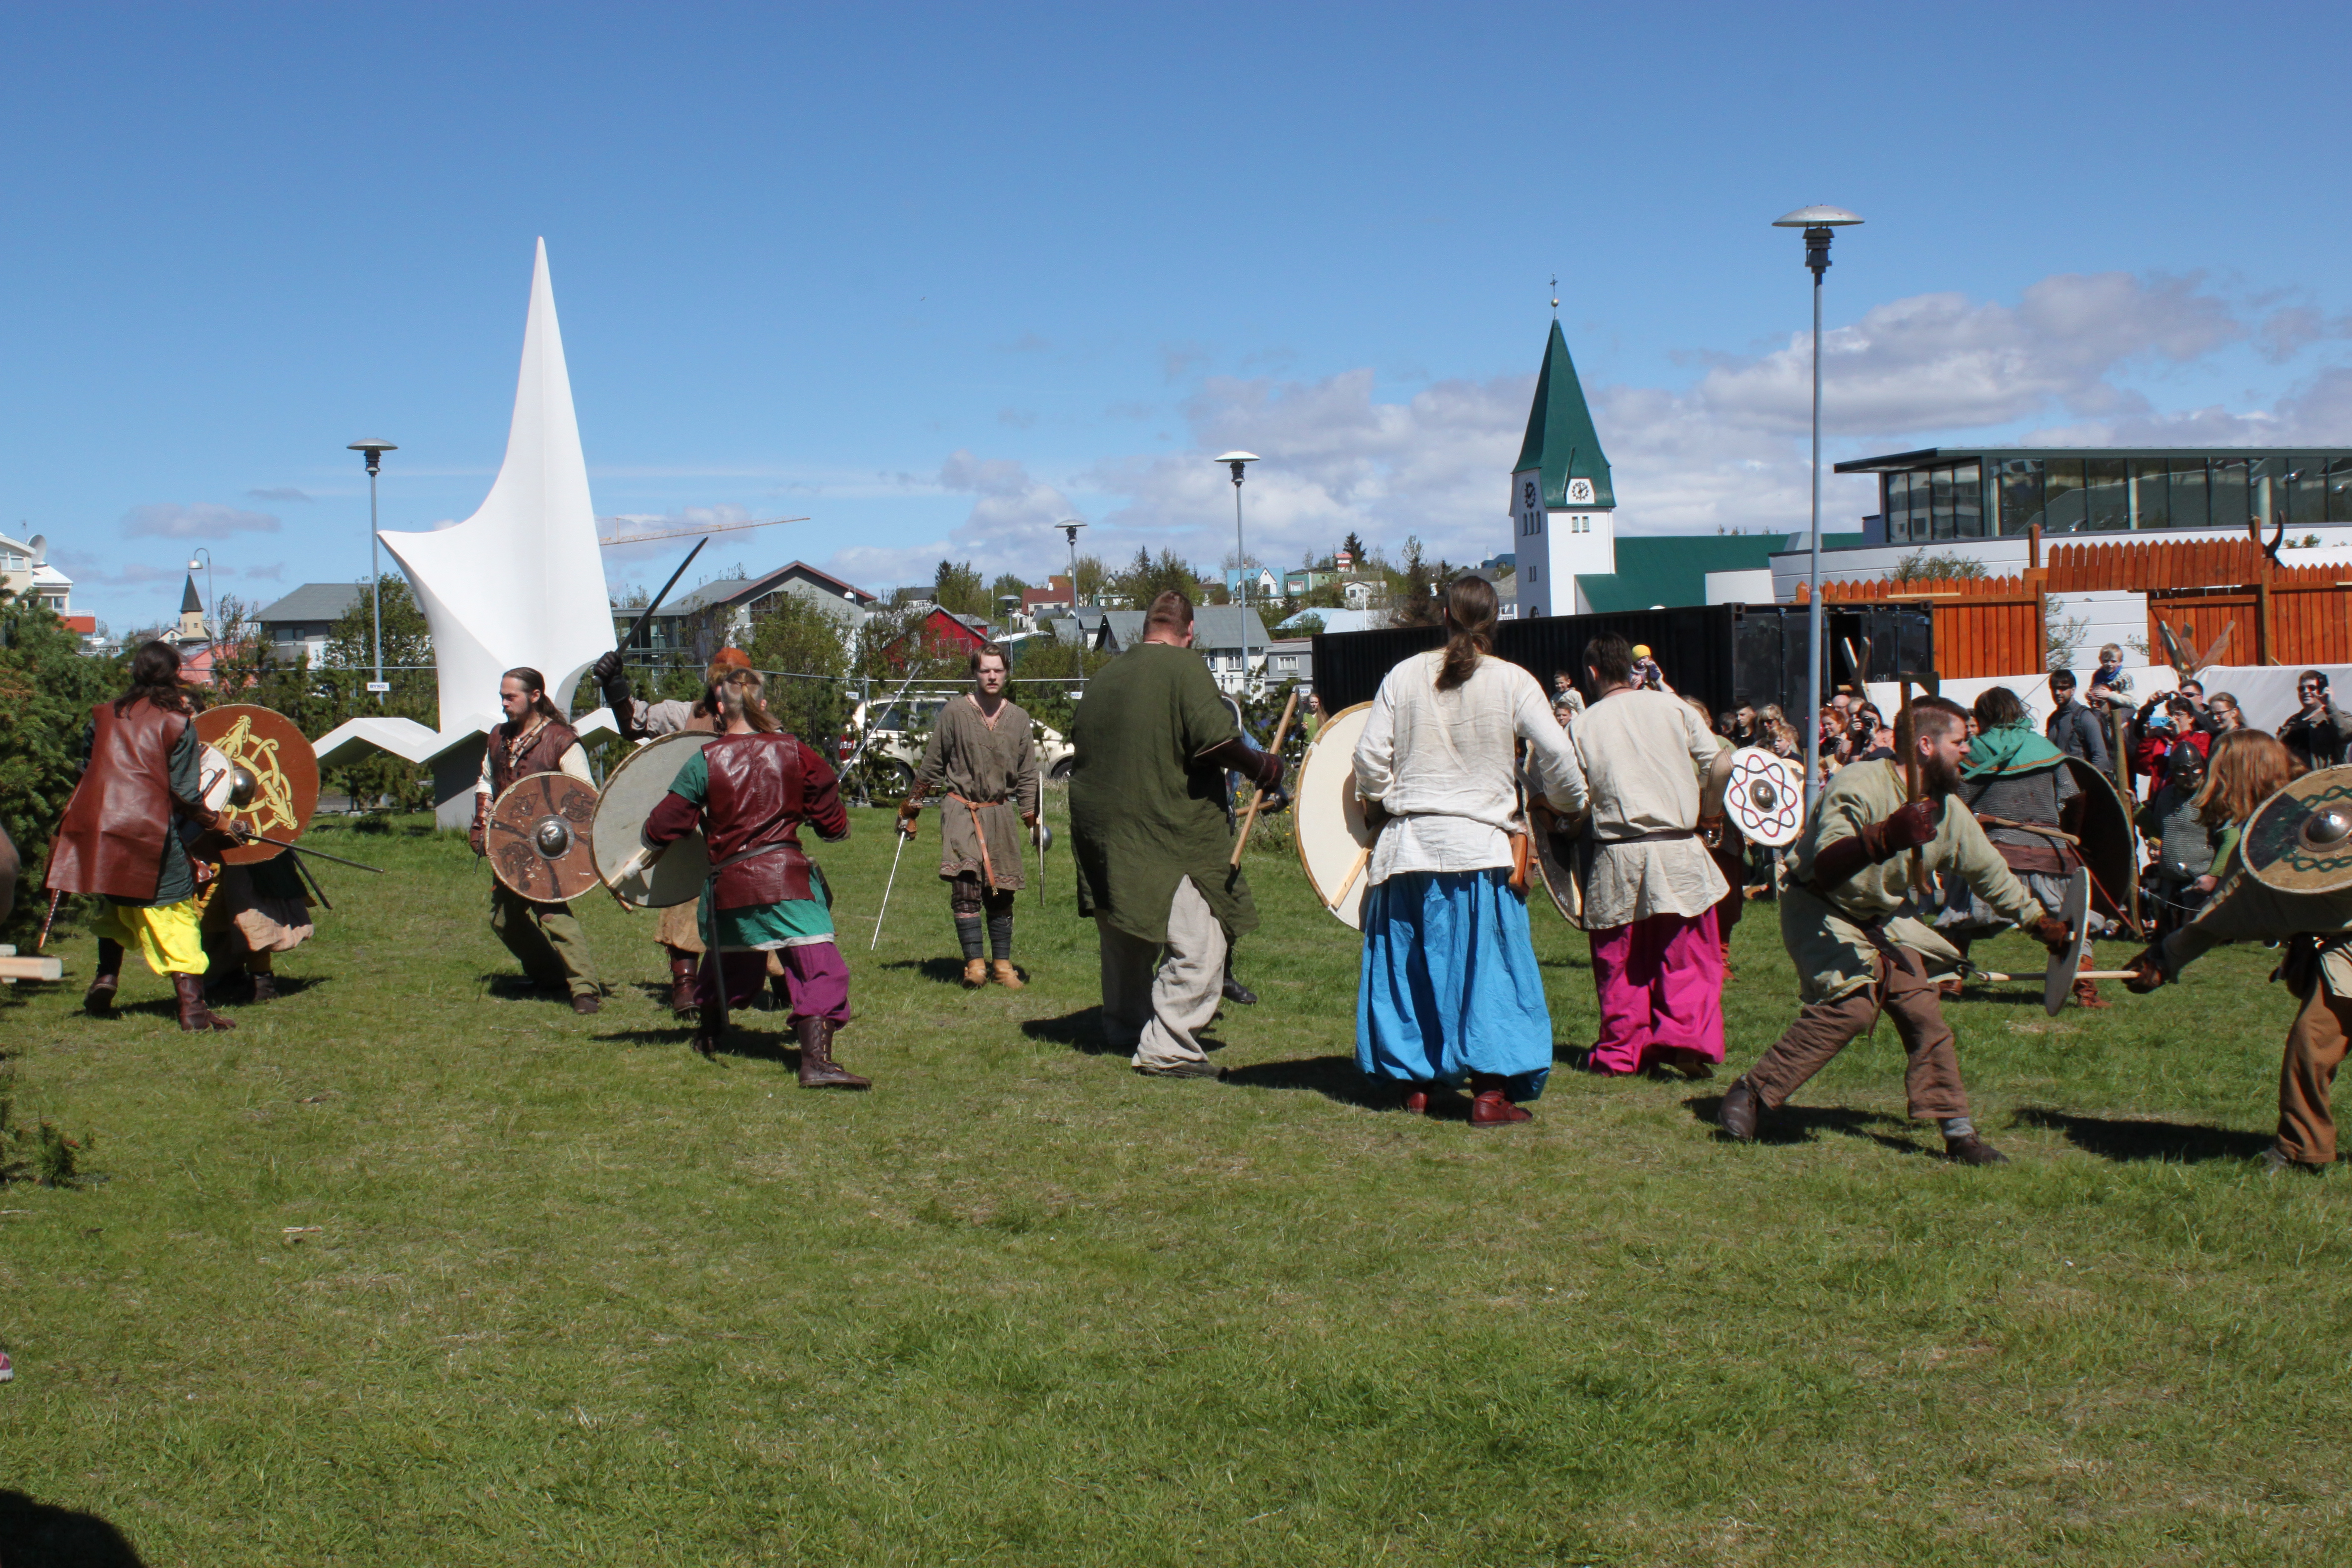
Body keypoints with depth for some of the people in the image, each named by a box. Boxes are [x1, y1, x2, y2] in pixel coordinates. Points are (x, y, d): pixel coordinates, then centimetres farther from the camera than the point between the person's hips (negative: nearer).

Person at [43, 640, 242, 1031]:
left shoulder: (104, 716, 12)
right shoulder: (177, 723, -1)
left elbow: (88, 771, 17)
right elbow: (184, 793, -5)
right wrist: (216, 823, 7)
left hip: (98, 826, 5)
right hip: (150, 833, -5)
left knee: (118, 903, 28)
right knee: (174, 915, -3)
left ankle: (107, 975, 15)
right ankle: (192, 1006, -9)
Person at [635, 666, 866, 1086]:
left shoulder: (705, 761, -1)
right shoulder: (795, 752, 0)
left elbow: (663, 827, 3)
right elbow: (833, 824, 6)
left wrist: (651, 844, 25)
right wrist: (835, 826, 29)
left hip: (728, 883, 3)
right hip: (785, 876, -3)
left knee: (729, 961, 26)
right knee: (817, 965, -7)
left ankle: (707, 1037, 46)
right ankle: (816, 1062, -21)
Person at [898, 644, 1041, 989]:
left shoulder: (1019, 718, 7)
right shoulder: (955, 712, -2)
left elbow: (1027, 774, 12)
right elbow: (931, 765, 5)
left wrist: (1031, 818, 7)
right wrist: (912, 808, 8)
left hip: (1001, 812, 3)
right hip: (961, 809, -3)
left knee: (1001, 893, 6)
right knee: (965, 885, -14)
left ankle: (1003, 965, 14)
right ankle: (974, 964, -11)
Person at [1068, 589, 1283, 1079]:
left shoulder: (1103, 678, 13)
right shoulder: (1184, 667, -9)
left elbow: (1081, 749, 21)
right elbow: (1216, 737, -20)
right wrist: (1261, 768, -5)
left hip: (1101, 834, 8)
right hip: (1168, 834, -8)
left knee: (1127, 938, 22)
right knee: (1197, 945, -7)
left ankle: (1124, 1028, 35)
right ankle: (1166, 1048, -12)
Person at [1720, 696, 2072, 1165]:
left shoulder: (1950, 810, -1)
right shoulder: (1859, 786, -24)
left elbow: (1990, 875, 15)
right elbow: (1823, 868, -37)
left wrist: (2043, 924, 15)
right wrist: (1885, 837, -51)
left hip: (1883, 920, 7)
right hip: (1821, 912, -7)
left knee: (1923, 1008, -4)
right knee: (1853, 1003, -24)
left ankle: (1958, 1132, 7)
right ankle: (1752, 1094, -14)